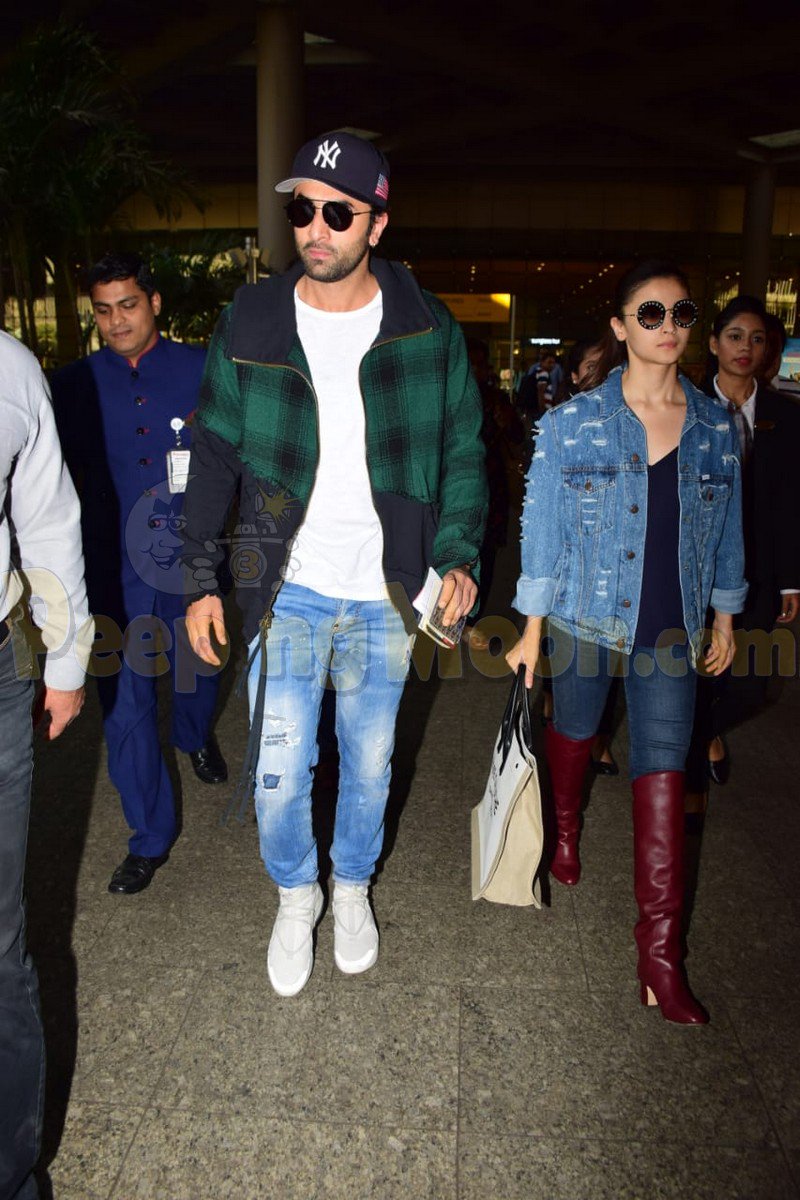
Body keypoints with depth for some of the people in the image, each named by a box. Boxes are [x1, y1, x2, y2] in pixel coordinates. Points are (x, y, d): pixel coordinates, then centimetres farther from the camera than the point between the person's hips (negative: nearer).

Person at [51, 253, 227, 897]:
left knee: (198, 668, 20)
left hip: (192, 561, 0)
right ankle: (151, 836, 20)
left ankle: (196, 736, 56)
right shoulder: (73, 385, 2)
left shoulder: (203, 371, -1)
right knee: (125, 704, 2)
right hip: (115, 572, 0)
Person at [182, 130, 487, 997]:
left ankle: (353, 885, 43)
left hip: (385, 598, 1)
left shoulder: (428, 332, -3)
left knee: (369, 763, 15)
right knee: (279, 773, 4)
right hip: (288, 592, 0)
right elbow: (215, 458, 2)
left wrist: (458, 556, -9)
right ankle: (296, 895, 34)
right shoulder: (249, 325, -3)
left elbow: (463, 453, 4)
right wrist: (203, 578, -2)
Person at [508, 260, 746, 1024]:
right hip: (587, 617, -1)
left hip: (670, 629, 1)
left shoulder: (716, 429, 1)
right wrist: (531, 630, -6)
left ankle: (660, 954, 6)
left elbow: (726, 531, 10)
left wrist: (724, 618, 12)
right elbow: (543, 526, -5)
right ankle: (565, 832, 53)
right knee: (574, 732, 20)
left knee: (663, 776, -2)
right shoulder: (573, 423, -7)